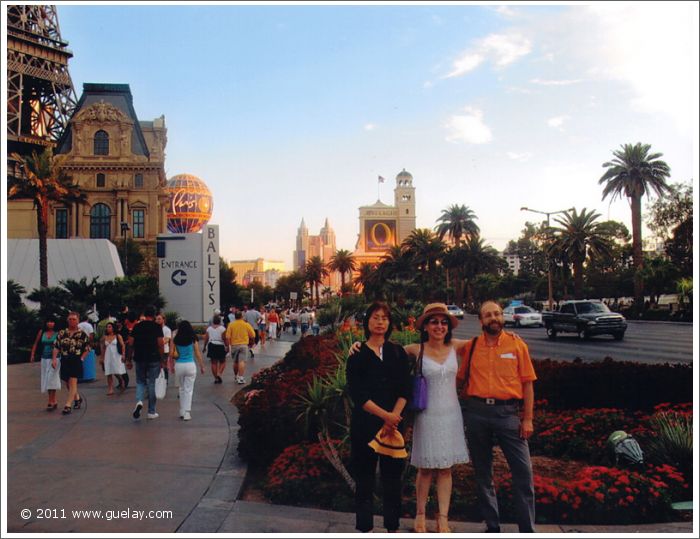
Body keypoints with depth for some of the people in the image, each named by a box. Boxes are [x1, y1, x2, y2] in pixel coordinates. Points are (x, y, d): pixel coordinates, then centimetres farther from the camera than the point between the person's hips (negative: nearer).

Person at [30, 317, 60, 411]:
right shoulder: (41, 332, 4)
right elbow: (36, 344, 11)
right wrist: (32, 355, 6)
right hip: (44, 359, 5)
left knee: (51, 380, -8)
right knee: (46, 380, 10)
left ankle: (51, 402, -6)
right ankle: (54, 401, 22)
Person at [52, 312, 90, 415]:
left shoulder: (82, 334, -2)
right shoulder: (62, 333, 6)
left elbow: (87, 349, 4)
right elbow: (56, 347, 6)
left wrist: (81, 358, -6)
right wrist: (54, 359, -3)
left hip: (76, 361, -4)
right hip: (65, 361, 4)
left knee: (73, 382, -10)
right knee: (68, 383, 13)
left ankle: (68, 405, -10)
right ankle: (78, 398, 36)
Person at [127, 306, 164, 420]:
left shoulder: (137, 326, 4)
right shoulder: (157, 327, -4)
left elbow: (131, 343, 4)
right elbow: (160, 344, -10)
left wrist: (129, 360, 11)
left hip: (139, 359, 2)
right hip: (154, 359, -2)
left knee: (140, 382, 16)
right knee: (152, 384, 6)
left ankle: (139, 401, -12)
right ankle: (151, 412, 11)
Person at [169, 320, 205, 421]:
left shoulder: (175, 339, -2)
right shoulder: (193, 339, -4)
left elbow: (171, 354, 0)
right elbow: (198, 354, -3)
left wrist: (171, 366, 13)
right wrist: (202, 366, 6)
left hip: (178, 365, 2)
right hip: (190, 365, -2)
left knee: (182, 389, 19)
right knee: (188, 390, 3)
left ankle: (182, 412, 23)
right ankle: (187, 413, -1)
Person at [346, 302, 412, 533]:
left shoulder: (398, 352, 8)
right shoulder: (357, 355, 1)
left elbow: (405, 390, 2)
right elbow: (357, 393, -7)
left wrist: (393, 418, -11)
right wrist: (385, 415, -15)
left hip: (394, 424, 2)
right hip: (365, 424, -2)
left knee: (393, 475, 7)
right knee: (364, 477, 4)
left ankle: (393, 526, 19)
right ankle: (365, 526, 15)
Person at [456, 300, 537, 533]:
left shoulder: (517, 344, 1)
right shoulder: (471, 346, 5)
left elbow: (527, 383, 0)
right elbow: (460, 379, 17)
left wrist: (528, 418, -4)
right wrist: (469, 399, 4)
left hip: (508, 412, -2)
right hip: (477, 412, 2)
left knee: (523, 471, -3)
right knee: (483, 472, 10)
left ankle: (527, 529, 11)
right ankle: (492, 525, 25)